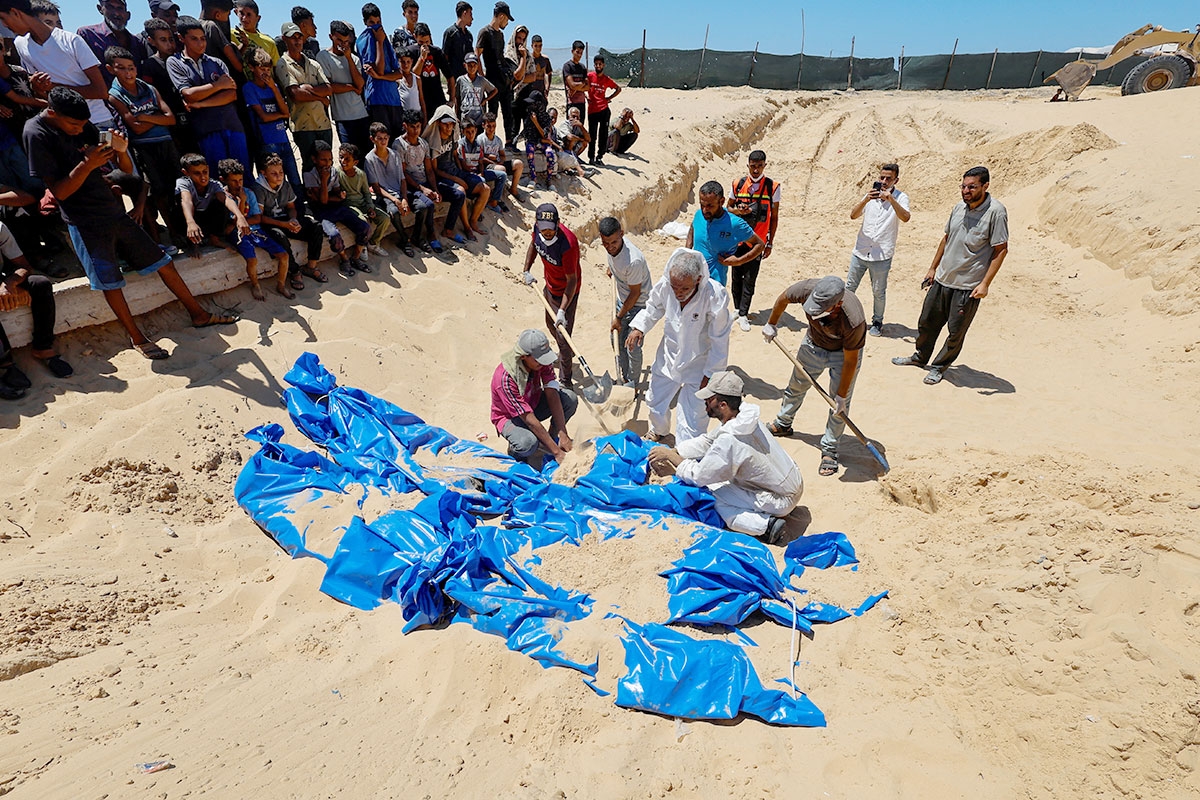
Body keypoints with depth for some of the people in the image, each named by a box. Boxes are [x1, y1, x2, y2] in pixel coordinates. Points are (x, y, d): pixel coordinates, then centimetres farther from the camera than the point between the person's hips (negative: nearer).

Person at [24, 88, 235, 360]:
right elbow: (59, 192, -15)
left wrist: (121, 150, -13)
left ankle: (199, 314, 18)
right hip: (86, 223, -6)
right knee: (110, 283, -1)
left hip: (114, 212, 6)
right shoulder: (37, 133, -11)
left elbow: (127, 169, 8)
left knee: (163, 263, 7)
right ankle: (137, 339, 10)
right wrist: (87, 165, -26)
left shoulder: (85, 128, 6)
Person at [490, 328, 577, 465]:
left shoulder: (541, 360, -20)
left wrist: (563, 436, -27)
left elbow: (551, 395, -21)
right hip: (510, 417, -6)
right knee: (529, 443, -37)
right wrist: (556, 452, -33)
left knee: (570, 399, -18)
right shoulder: (506, 377, -36)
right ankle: (514, 449, 0)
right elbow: (529, 419, -35)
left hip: (533, 403, 6)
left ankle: (552, 437, 4)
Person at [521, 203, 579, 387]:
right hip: (549, 286, 8)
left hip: (565, 292, -8)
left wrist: (562, 310, -36)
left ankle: (565, 380, 17)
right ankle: (567, 353, 57)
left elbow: (572, 280, -31)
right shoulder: (538, 229, -17)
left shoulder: (568, 244, -37)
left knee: (563, 335, -2)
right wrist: (526, 270, 1)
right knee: (551, 325, 28)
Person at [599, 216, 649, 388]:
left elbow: (635, 293, -26)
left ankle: (632, 385, 26)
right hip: (622, 299, 8)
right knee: (617, 340, 19)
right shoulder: (610, 246, -16)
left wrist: (619, 317, -18)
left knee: (632, 348, 2)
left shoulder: (633, 261, -38)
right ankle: (624, 378, 40)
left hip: (638, 304, -8)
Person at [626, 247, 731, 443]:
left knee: (692, 419, 2)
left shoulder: (715, 296, -31)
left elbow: (719, 341, -19)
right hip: (668, 357, 5)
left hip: (698, 364, -5)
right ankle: (658, 432, 58)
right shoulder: (665, 285, -21)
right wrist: (639, 328, -12)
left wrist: (711, 374, -14)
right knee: (655, 400, 26)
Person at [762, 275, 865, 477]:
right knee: (797, 385, 20)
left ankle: (829, 449, 16)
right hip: (814, 344, 4)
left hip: (845, 351, -4)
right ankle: (783, 424, 44)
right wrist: (771, 324, 3)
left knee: (839, 404, -3)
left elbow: (850, 360, -28)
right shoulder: (808, 289, -35)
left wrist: (841, 396, -20)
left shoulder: (853, 321, -42)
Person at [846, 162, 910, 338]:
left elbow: (905, 217, -21)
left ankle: (877, 322, 24)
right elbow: (853, 215, -4)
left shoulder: (900, 197, -2)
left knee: (879, 292, 7)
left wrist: (891, 199, -31)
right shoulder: (871, 194, 8)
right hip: (860, 251, 3)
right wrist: (865, 200, -20)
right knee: (849, 287, 11)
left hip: (882, 255, -3)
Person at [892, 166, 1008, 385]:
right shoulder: (959, 208, 5)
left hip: (968, 286, -6)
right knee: (927, 322, 16)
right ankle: (920, 357, 36)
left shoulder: (995, 212, -13)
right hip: (942, 279, 6)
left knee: (956, 332, 5)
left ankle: (939, 367, 23)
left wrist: (985, 283, -17)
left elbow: (1001, 250, -12)